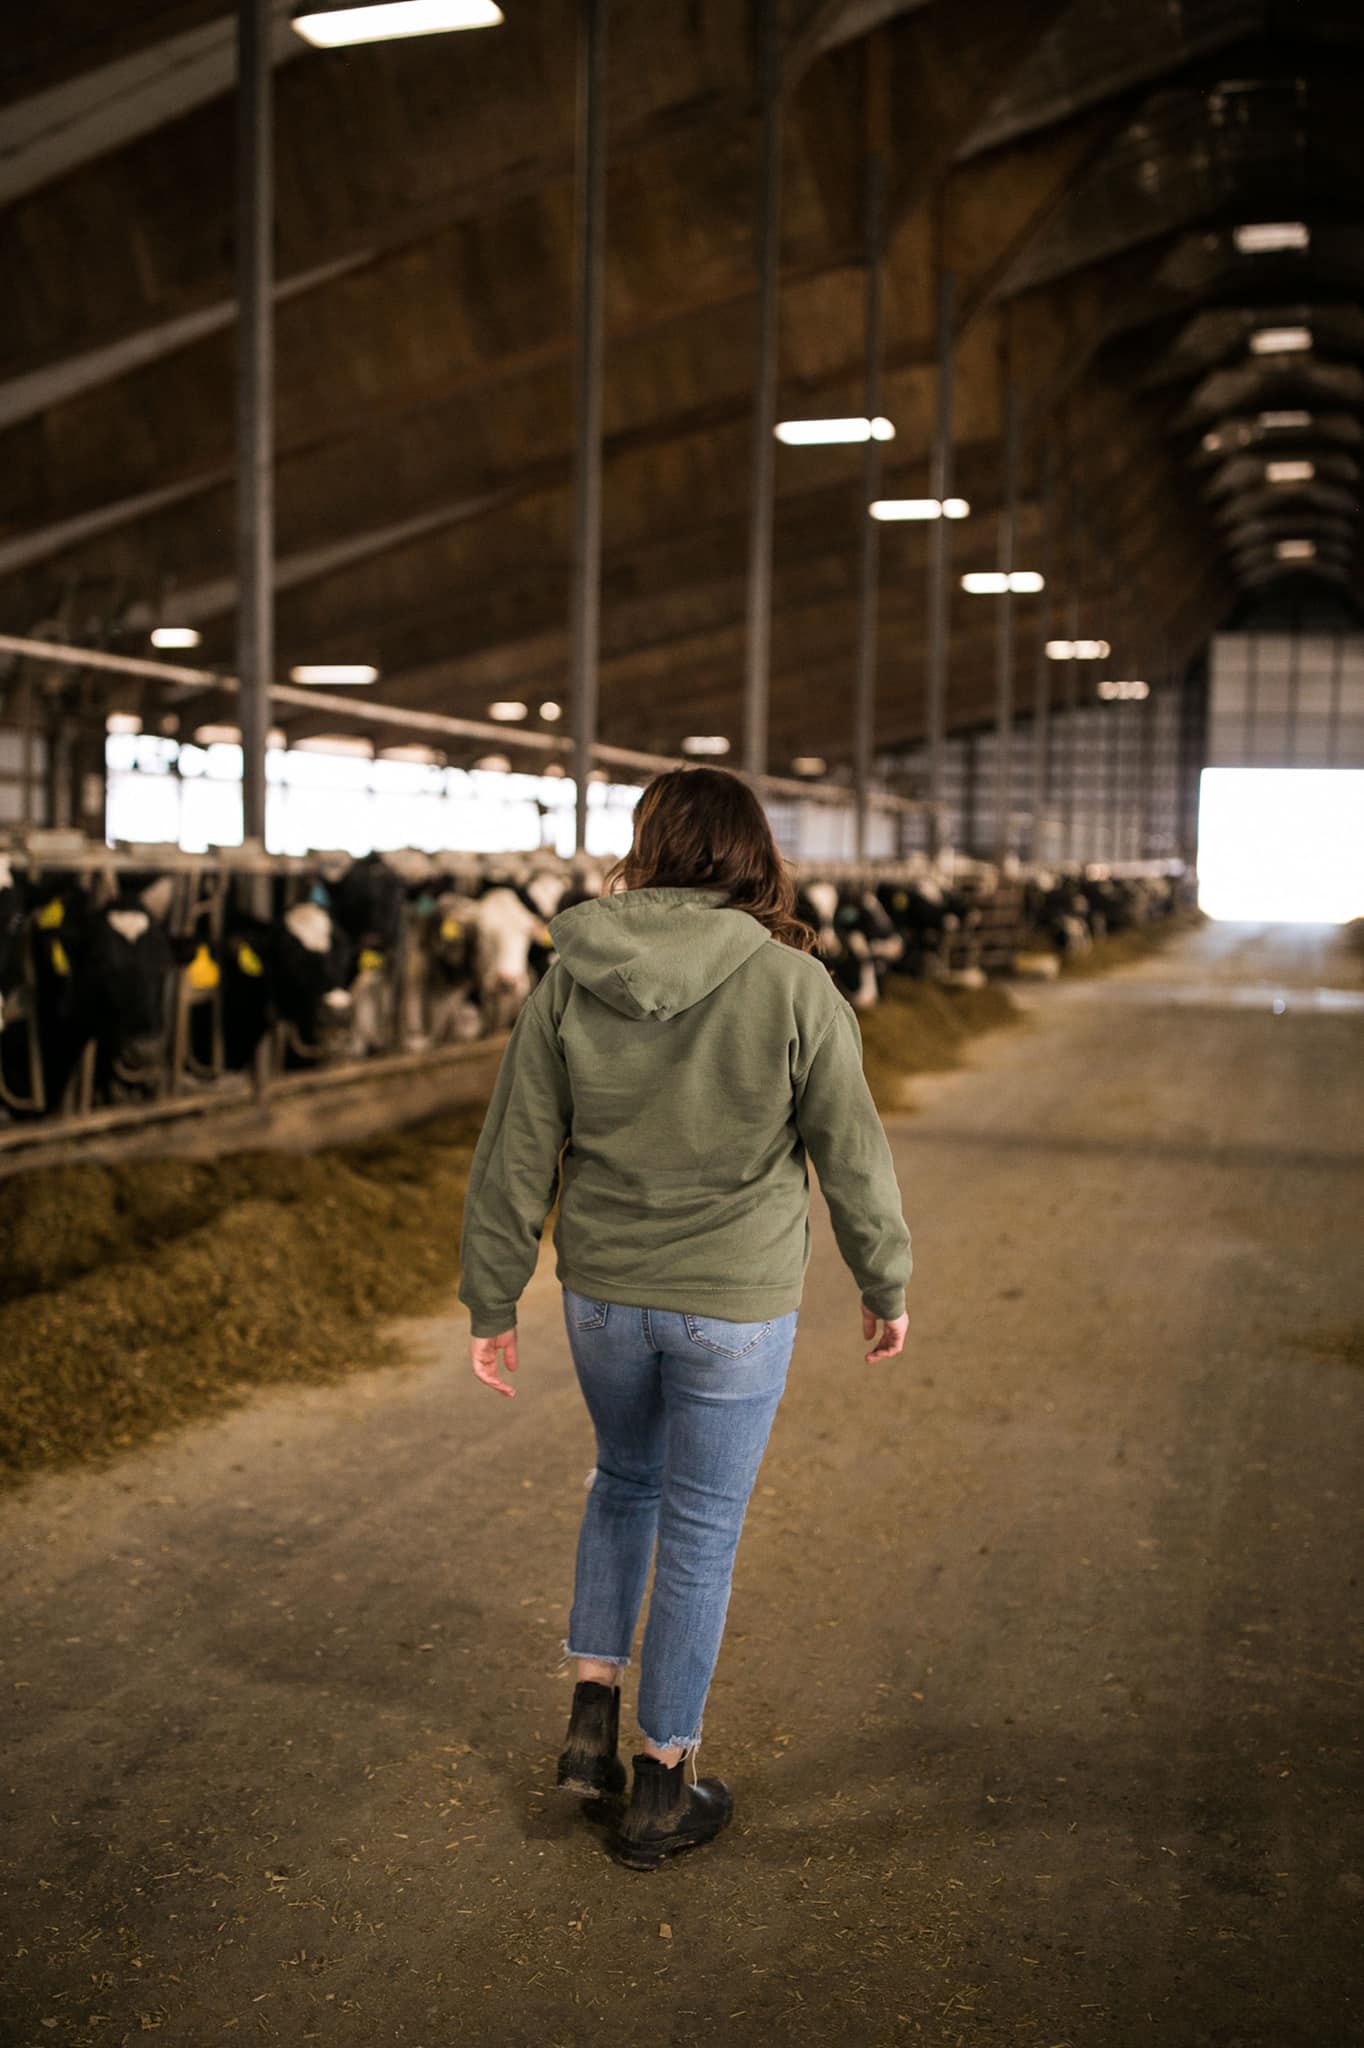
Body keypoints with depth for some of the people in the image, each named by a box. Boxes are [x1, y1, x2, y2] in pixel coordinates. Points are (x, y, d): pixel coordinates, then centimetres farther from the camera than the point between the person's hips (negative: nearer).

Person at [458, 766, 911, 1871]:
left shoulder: (570, 982, -6)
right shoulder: (794, 988, -13)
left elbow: (516, 1156, -1)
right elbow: (853, 1156, -6)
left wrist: (492, 1300, 9)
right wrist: (885, 1286, 9)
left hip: (605, 1292, 3)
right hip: (736, 1304, -3)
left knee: (625, 1480, 28)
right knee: (700, 1533, 11)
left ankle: (594, 1718, 26)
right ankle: (662, 1790, 23)